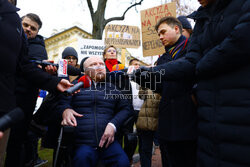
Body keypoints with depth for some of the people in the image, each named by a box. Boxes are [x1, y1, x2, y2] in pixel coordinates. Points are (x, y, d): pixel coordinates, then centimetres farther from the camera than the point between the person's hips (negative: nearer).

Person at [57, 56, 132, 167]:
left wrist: (113, 125, -8)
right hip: (82, 143, -1)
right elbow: (63, 102, 4)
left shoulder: (112, 88, 17)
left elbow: (125, 108, 10)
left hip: (107, 141, 2)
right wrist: (65, 110, -20)